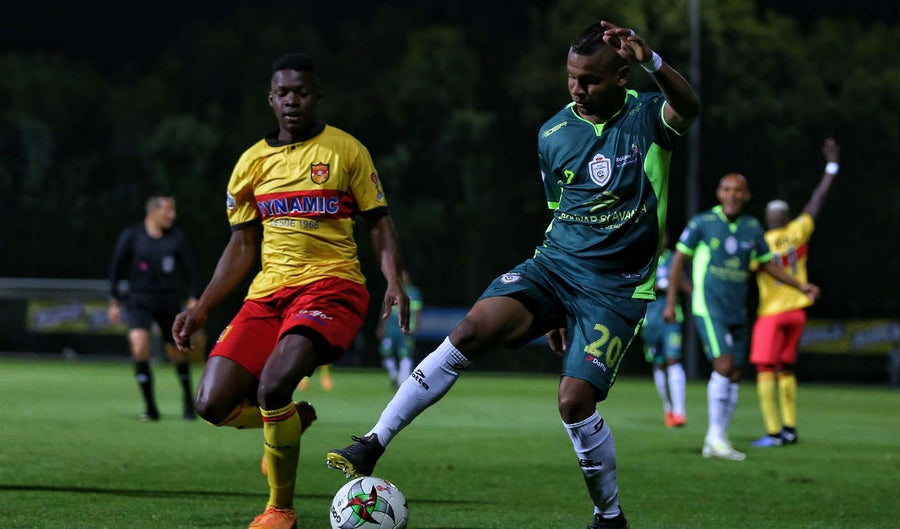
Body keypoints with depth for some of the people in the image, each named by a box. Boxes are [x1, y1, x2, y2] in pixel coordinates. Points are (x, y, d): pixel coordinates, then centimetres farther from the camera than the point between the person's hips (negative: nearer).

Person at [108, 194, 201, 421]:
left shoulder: (177, 238, -1)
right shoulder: (131, 236, -4)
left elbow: (190, 269, 5)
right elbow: (116, 268, 2)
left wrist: (193, 298, -3)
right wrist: (114, 301, 2)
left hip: (169, 301, 1)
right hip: (139, 301, -1)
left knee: (177, 352, 7)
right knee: (139, 345, -21)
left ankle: (188, 399, 35)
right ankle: (150, 407, -13)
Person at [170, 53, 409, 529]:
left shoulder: (345, 150, 4)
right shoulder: (253, 162, 13)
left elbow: (378, 223, 6)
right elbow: (243, 245, 17)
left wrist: (394, 282, -11)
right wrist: (202, 308, 10)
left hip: (331, 284, -5)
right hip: (268, 292, 5)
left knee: (273, 385, -30)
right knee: (213, 405, -11)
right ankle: (292, 418, 22)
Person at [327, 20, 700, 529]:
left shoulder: (647, 115, -5)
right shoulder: (554, 135, 8)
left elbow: (688, 108, -29)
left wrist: (651, 61, -49)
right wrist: (553, 308, 22)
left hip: (616, 286, -4)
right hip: (555, 262, 4)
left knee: (575, 399, -16)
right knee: (474, 329, -21)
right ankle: (373, 444, -21)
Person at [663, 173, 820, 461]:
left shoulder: (752, 228, 7)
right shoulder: (702, 223, -6)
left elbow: (766, 264, 19)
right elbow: (678, 259, 1)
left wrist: (800, 286, 12)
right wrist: (670, 301, -2)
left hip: (737, 312, 6)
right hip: (708, 307, -6)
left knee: (734, 376, 5)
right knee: (724, 366, -18)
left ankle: (715, 442, 13)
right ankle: (716, 436, -8)